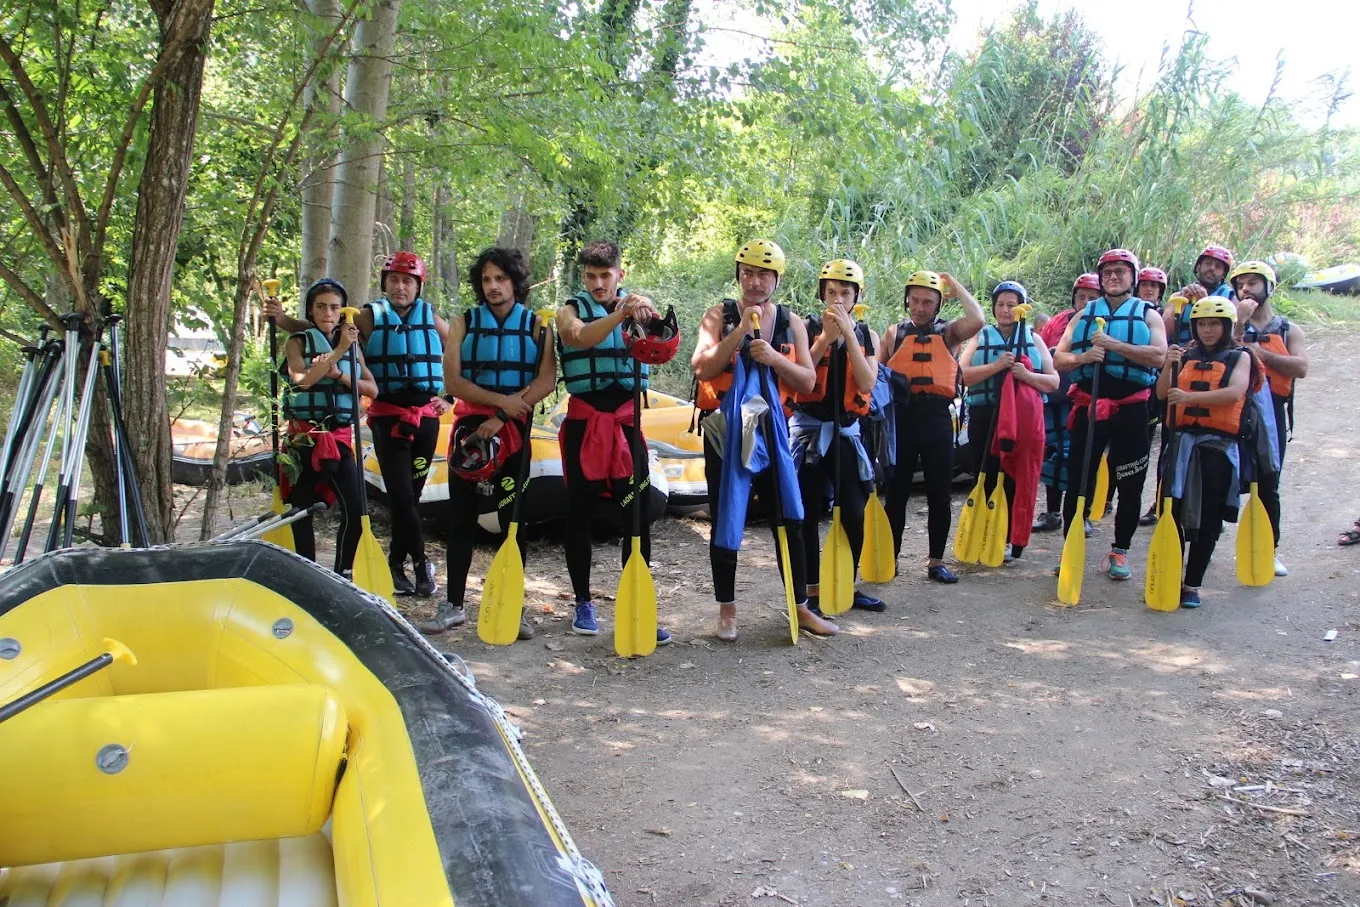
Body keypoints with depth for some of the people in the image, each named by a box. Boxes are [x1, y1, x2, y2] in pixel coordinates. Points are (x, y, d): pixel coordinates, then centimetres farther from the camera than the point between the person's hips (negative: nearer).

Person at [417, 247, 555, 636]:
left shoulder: (536, 326, 3)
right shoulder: (464, 324, 6)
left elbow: (547, 379, -10)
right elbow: (452, 380, -4)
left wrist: (501, 418, -18)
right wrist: (501, 400, -16)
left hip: (514, 428, -1)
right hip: (470, 425, 1)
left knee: (513, 517, 1)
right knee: (461, 516, 3)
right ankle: (454, 605, 11)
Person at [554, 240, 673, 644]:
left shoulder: (637, 304, 8)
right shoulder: (571, 310, 3)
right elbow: (581, 337, -21)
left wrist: (647, 315, -34)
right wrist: (619, 315, -38)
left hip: (627, 421, 1)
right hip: (584, 422, -1)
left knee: (636, 514, -2)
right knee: (580, 512, 5)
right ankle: (583, 604, 19)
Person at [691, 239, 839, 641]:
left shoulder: (792, 324, 7)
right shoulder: (719, 316, -1)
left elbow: (808, 382, 1)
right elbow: (702, 368, -14)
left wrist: (774, 358, -15)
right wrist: (741, 331, -21)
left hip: (772, 429, 2)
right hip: (725, 431, -2)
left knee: (789, 520, 4)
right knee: (725, 521, 4)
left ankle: (801, 607, 15)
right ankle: (727, 609, 15)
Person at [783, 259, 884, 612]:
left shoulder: (867, 335, 8)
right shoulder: (808, 329, 0)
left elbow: (866, 384, -9)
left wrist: (848, 332, -14)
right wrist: (825, 337, -18)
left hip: (846, 431, 3)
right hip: (808, 429, -2)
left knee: (854, 514, 0)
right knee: (808, 515, 0)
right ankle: (812, 593, 8)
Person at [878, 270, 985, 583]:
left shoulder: (949, 332, 7)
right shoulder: (894, 333, 10)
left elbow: (977, 321, -14)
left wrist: (956, 287, -3)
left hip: (937, 416, 0)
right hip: (901, 416, 0)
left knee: (939, 493, 5)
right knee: (896, 491, 6)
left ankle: (936, 561, 14)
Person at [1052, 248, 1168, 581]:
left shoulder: (1148, 315, 7)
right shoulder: (1084, 315, 14)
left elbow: (1158, 355, -11)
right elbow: (1059, 359, 7)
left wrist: (1114, 344, -20)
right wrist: (1082, 357, -15)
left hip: (1131, 408, -1)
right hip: (1088, 405, 1)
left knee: (1130, 485, 4)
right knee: (1079, 481, 2)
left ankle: (1120, 551, 16)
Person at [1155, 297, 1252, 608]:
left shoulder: (1239, 357, 5)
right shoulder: (1186, 356, 13)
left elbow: (1235, 392, -13)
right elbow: (1162, 393, 4)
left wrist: (1190, 396, -23)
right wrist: (1168, 365, -13)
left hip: (1218, 445, -2)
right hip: (1183, 441, 2)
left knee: (1208, 519, 1)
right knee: (1172, 513, -3)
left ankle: (1192, 584, 8)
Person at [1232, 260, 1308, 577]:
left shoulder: (1289, 330, 10)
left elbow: (1300, 368, -8)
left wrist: (1259, 352, -12)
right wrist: (1240, 322, -12)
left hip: (1271, 414, 1)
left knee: (1268, 486, 5)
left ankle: (1269, 551, 13)